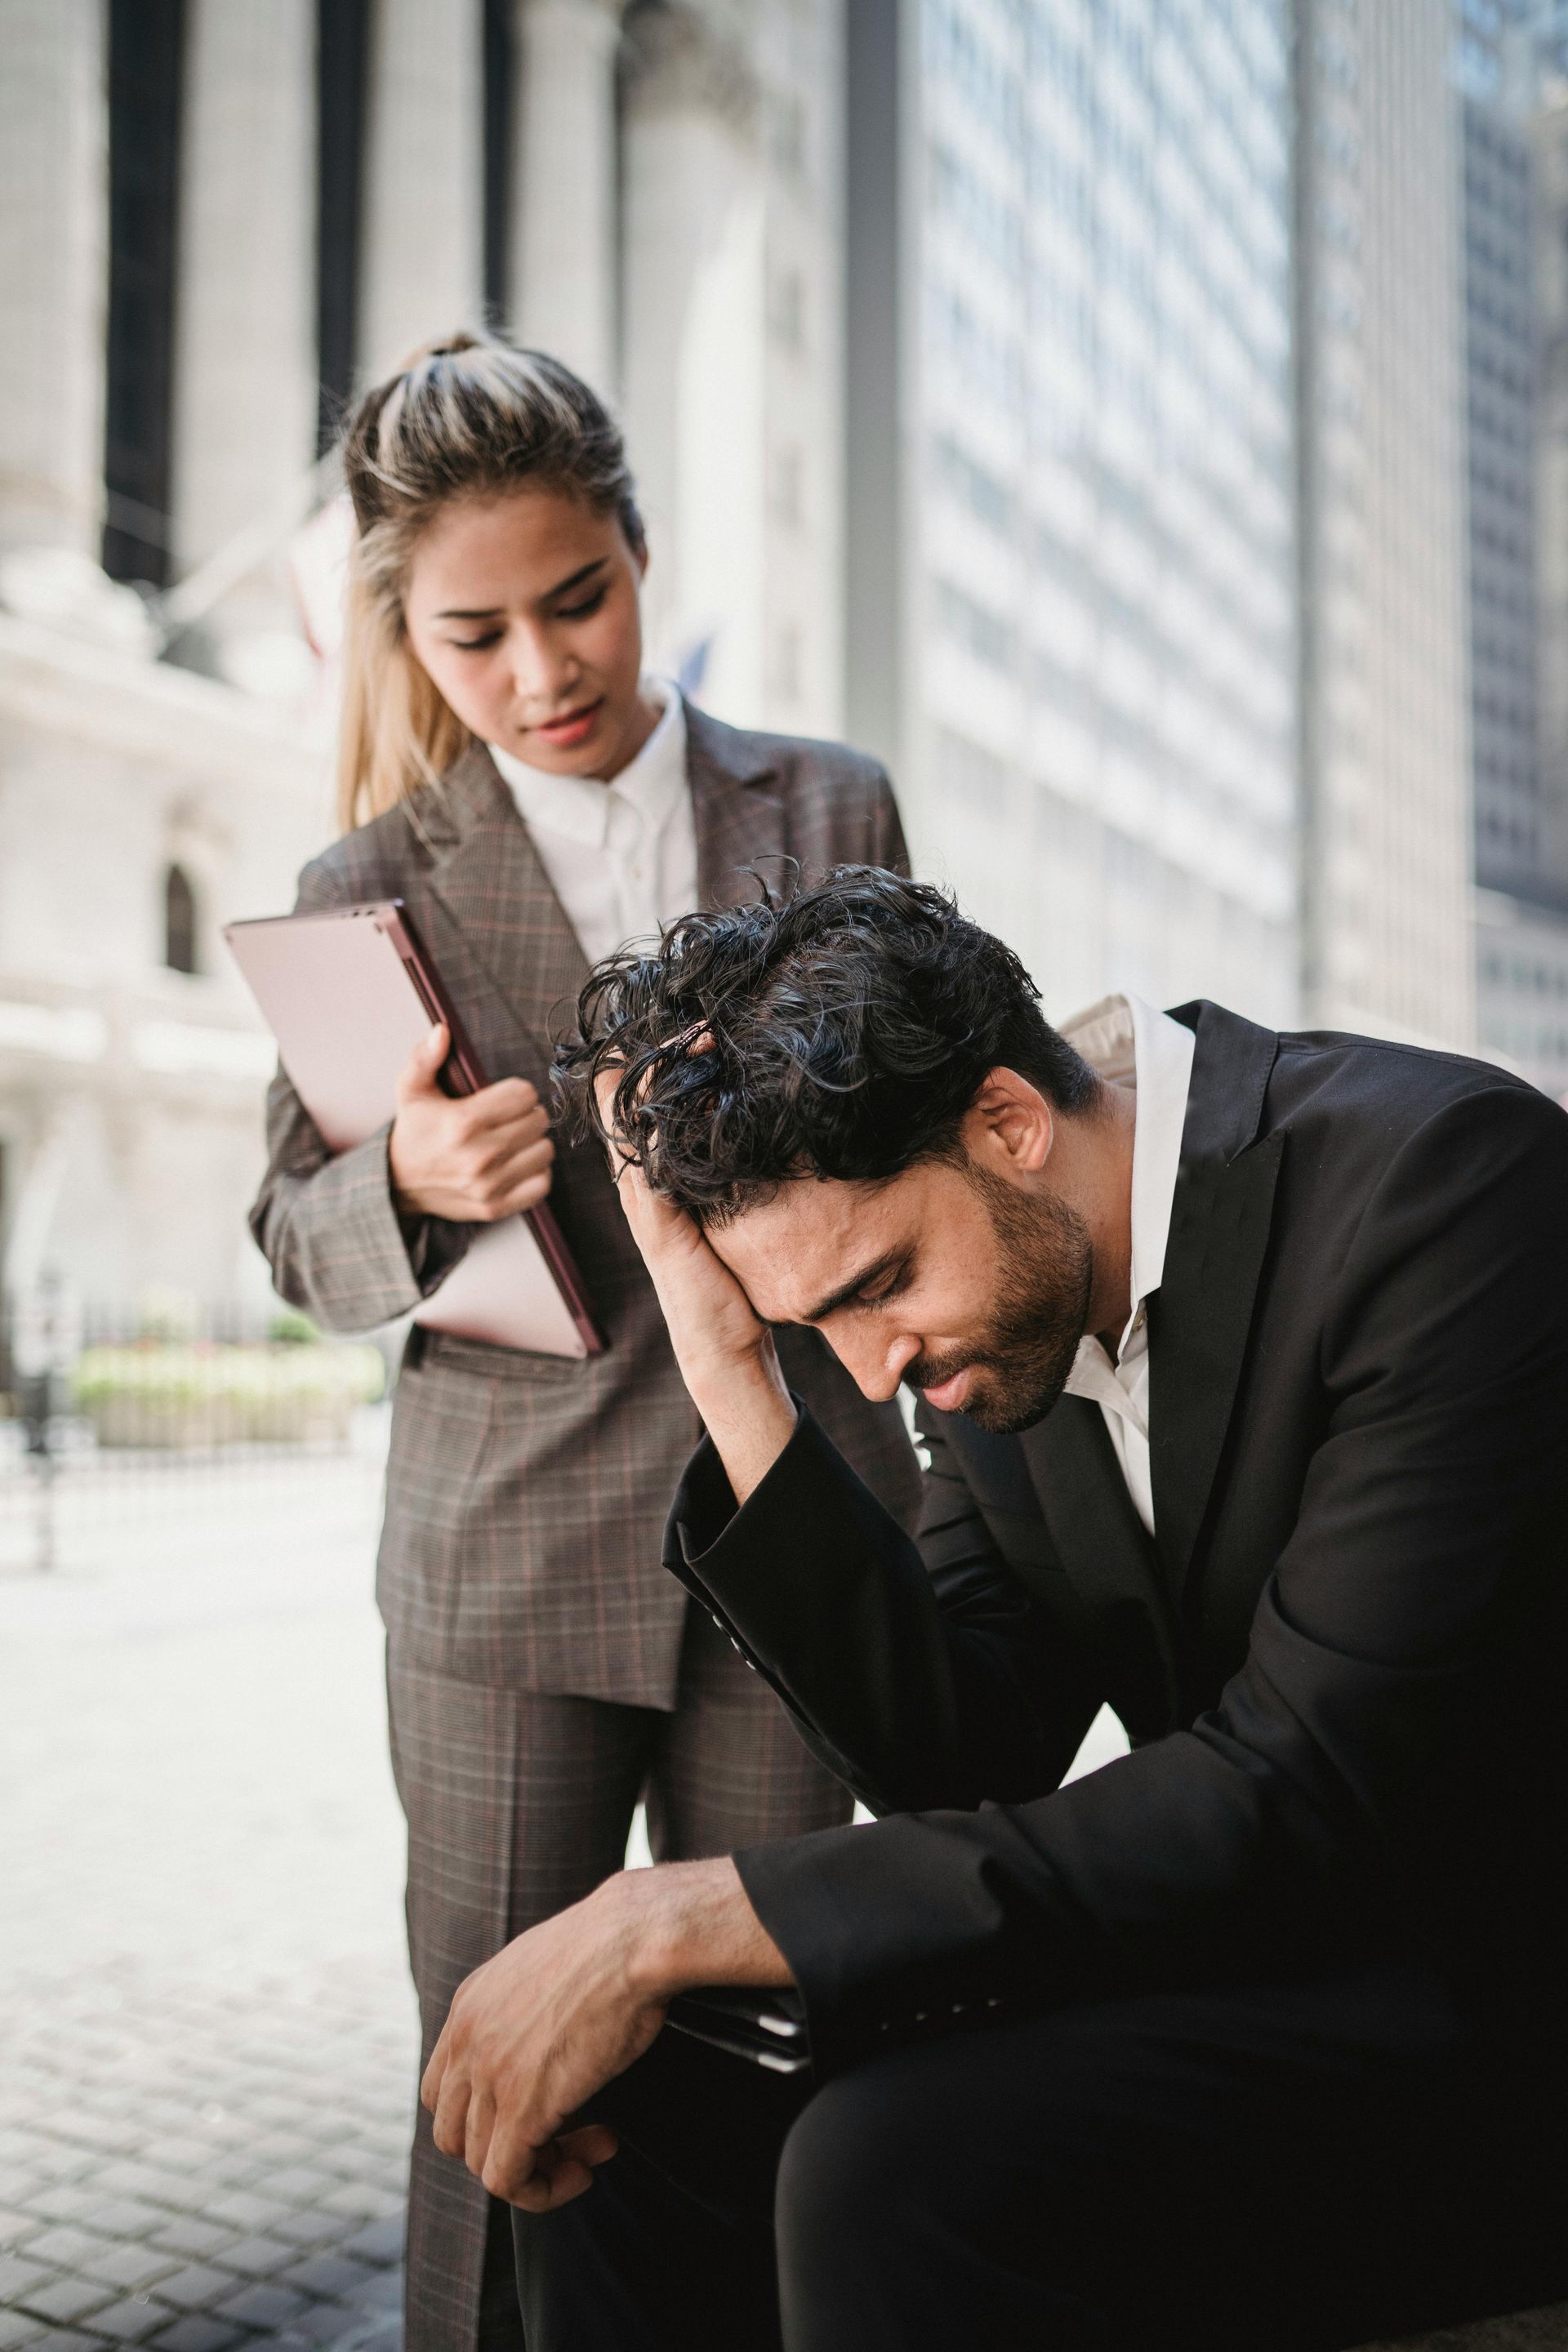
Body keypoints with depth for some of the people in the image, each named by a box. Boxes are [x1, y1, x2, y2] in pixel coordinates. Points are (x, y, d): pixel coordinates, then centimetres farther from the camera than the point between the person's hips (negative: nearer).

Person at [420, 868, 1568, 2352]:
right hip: (1250, 1942, 7)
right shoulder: (987, 1298, 1)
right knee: (617, 2108, -3)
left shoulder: (1444, 1174, -21)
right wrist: (737, 1378, -12)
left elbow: (1300, 1800, -26)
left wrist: (680, 1921, -25)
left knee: (900, 2163, -29)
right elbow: (956, 1766, -1)